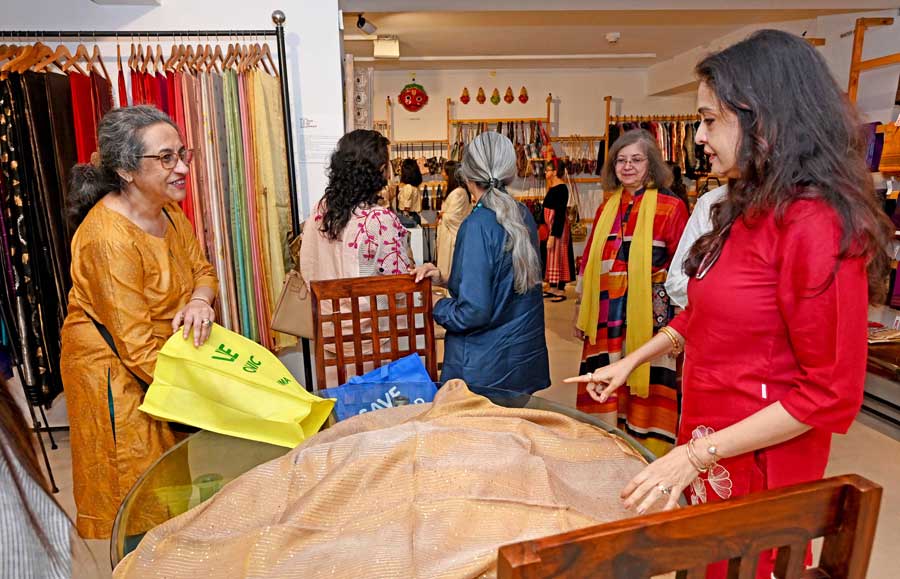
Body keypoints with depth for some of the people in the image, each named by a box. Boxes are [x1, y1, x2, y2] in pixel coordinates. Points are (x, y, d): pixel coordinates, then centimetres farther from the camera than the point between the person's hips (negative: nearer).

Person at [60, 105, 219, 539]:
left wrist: (199, 300, -18)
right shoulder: (108, 237, -28)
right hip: (115, 374, -7)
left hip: (167, 354, 7)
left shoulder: (168, 210, -4)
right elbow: (137, 347, -27)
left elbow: (203, 270, 5)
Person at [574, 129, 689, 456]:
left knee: (644, 392, 4)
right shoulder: (607, 208, 11)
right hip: (606, 319, 5)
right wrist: (583, 314, 14)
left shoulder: (671, 208, -3)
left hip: (648, 319, -5)